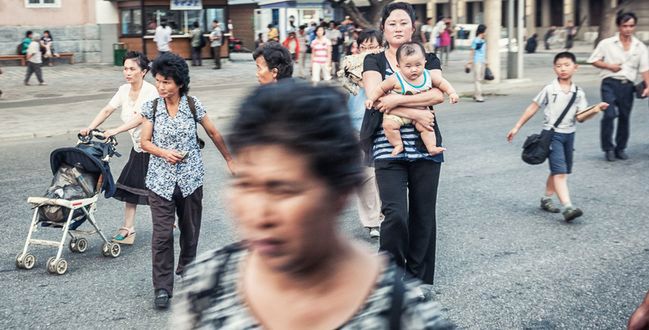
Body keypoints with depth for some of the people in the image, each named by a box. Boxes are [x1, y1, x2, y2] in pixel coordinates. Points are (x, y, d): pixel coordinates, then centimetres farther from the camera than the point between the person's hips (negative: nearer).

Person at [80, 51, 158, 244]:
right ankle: (128, 230, 7)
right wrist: (90, 128, -16)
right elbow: (107, 110, -2)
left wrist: (116, 131, -40)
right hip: (138, 147, 7)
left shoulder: (150, 91, -20)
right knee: (129, 187, 3)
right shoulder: (124, 90, 2)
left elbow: (141, 118, -31)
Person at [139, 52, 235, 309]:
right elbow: (144, 142, 2)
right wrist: (164, 153, -16)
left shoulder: (193, 105, -4)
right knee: (162, 234, -7)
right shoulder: (151, 108, -3)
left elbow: (213, 134, 7)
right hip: (160, 180, -1)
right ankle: (162, 288, 0)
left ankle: (186, 271, 37)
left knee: (190, 230, 12)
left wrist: (229, 160, 12)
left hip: (190, 179, 1)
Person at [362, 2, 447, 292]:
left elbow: (438, 94, -9)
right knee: (395, 215, -13)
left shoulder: (428, 58, 10)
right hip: (388, 149, -2)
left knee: (423, 215, 7)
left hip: (425, 147, 2)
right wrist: (415, 114, -14)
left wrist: (397, 99, -15)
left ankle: (418, 279, 23)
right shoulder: (374, 61, 7)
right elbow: (376, 100, -10)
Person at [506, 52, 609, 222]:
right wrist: (517, 127, 1)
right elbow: (533, 108, 1)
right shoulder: (549, 89, -5)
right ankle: (568, 207, -22)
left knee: (558, 171, 15)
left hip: (569, 134, 5)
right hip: (552, 134, -5)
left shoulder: (578, 93, 3)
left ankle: (546, 199, 31)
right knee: (560, 172, -14)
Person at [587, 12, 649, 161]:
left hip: (627, 85, 3)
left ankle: (620, 148, 25)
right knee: (609, 115, -14)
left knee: (625, 117, 10)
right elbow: (593, 60, 3)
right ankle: (608, 148, 0)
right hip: (610, 83, -3)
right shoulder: (607, 43, -1)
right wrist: (609, 66, -10)